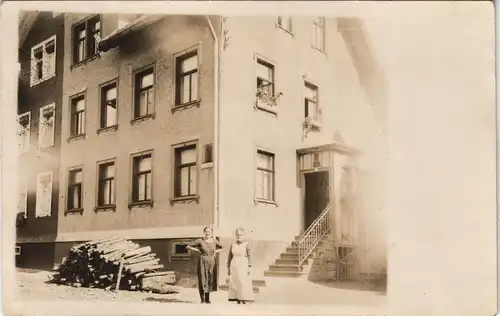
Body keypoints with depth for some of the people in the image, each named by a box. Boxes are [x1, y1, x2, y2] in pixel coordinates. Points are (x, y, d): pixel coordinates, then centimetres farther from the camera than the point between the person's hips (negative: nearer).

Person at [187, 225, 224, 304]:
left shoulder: (214, 241, 3)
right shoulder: (200, 241, -4)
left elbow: (223, 248, 18)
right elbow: (189, 246, 1)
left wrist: (216, 251, 5)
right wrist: (198, 250, -3)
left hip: (212, 262, 3)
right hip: (202, 262, -2)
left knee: (210, 280, 5)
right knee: (202, 279, -7)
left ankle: (207, 299, 16)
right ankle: (202, 298, -1)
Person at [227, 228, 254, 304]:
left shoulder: (246, 244, -2)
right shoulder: (233, 245, 8)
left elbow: (249, 256, -3)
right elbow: (229, 257, 12)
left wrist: (249, 267, -8)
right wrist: (228, 267, 10)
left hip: (243, 266, -3)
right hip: (234, 266, 3)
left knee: (243, 283, -9)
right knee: (234, 283, 1)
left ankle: (244, 299, -5)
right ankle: (237, 299, 5)